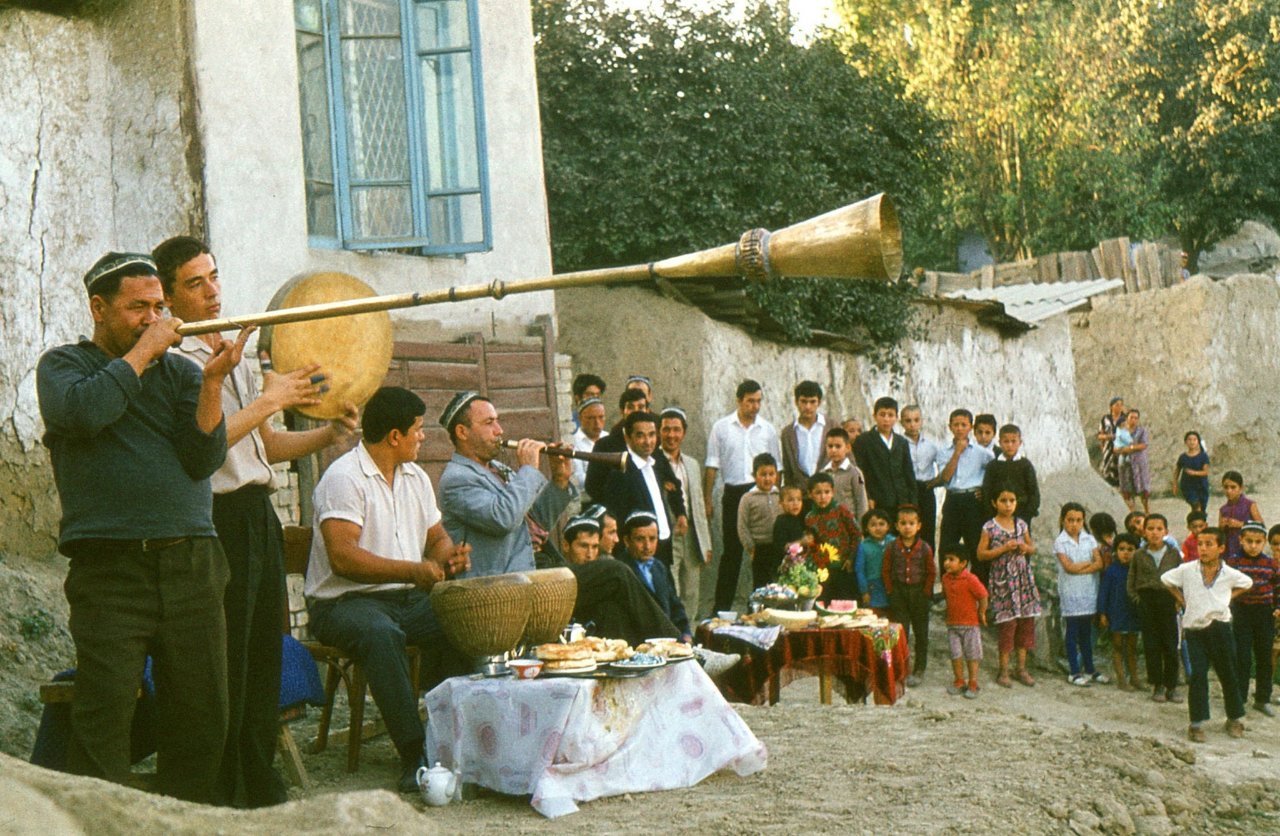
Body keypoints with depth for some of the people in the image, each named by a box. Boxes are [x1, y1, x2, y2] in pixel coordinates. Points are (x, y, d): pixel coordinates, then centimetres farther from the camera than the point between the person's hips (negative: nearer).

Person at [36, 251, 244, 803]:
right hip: (109, 568, -3)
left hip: (193, 565, 4)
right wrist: (141, 353, -6)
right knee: (103, 715, -9)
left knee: (201, 715, 5)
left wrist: (212, 382, -9)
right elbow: (82, 412, -14)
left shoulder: (180, 372, 17)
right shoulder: (63, 364, 10)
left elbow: (205, 458, 3)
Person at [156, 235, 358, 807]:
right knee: (225, 668, -6)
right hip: (218, 519, -9)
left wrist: (327, 434, 8)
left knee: (264, 657, 11)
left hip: (259, 514, 9)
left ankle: (262, 790, 19)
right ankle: (218, 797, 1)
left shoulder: (235, 355, 20)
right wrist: (268, 401, -18)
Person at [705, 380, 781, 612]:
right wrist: (707, 500, -2)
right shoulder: (721, 428, 3)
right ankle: (722, 606, 3)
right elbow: (712, 466, 3)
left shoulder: (768, 430, 7)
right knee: (731, 551, -1)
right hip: (733, 493, -2)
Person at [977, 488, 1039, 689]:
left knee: (1026, 622, 5)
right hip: (1002, 579, -5)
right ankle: (1004, 670, 4)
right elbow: (981, 554, -7)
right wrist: (1004, 548, -17)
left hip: (1023, 576, 5)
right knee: (1007, 622, -6)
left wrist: (1027, 548, -4)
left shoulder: (1021, 524, 8)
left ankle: (1022, 668, 16)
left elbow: (1032, 547, 19)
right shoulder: (990, 527, -5)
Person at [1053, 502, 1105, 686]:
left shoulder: (1089, 539, 6)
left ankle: (1089, 669, 22)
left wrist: (1079, 568, -17)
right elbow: (1068, 566, -15)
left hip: (1089, 591, 4)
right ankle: (1074, 672, 9)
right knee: (1073, 631, 3)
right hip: (1070, 593, -3)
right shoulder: (1060, 542, -5)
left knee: (1086, 631, 12)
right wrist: (1089, 563, -6)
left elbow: (1099, 564, -4)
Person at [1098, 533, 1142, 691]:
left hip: (1133, 614, 3)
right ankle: (1121, 679, 7)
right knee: (1118, 647, 3)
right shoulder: (1111, 570, -8)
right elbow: (1103, 592, -5)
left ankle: (1134, 677, 21)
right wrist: (1102, 614, -7)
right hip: (1116, 613, -3)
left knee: (1132, 647, 12)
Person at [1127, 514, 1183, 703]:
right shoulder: (1139, 555, 2)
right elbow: (1131, 584, 8)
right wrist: (1138, 599, -4)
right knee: (1151, 645, 2)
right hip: (1147, 602, 0)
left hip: (1168, 600, 0)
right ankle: (1157, 686, 11)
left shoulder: (1173, 553, 3)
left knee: (1171, 645, 1)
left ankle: (1171, 686, 10)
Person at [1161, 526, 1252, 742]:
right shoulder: (1186, 570, -7)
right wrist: (1181, 599, 4)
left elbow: (1247, 583, 18)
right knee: (1197, 675, -7)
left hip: (1220, 628, 1)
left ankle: (1235, 719, 28)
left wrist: (1229, 597, 6)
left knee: (1228, 675, 11)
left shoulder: (1230, 574, -3)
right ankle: (1197, 723, -2)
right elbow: (1165, 579, 10)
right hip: (1194, 630, -1)